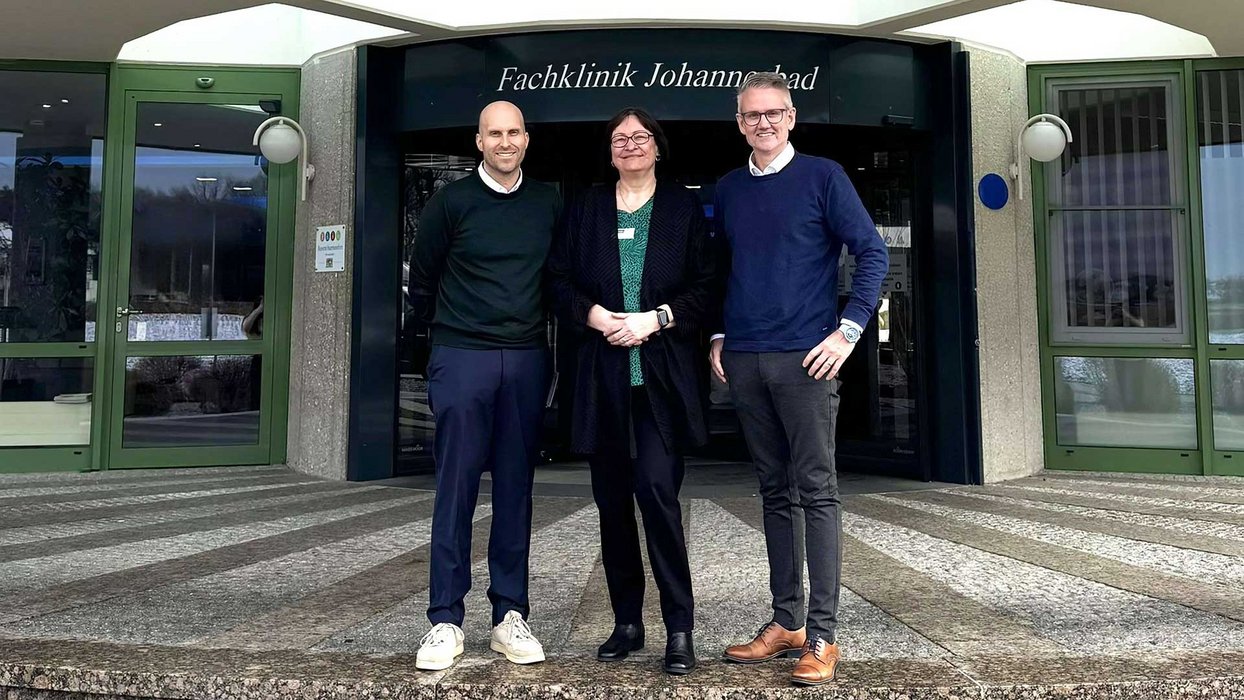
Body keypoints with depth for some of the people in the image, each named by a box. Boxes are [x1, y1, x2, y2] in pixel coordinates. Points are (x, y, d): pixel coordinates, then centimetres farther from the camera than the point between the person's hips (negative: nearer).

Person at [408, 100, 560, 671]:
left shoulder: (549, 204, 8)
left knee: (515, 489, 7)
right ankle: (445, 620, 10)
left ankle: (509, 615, 16)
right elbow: (421, 281, 9)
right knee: (456, 488, 0)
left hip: (528, 361, 2)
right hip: (461, 360, -2)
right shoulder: (451, 202, 1)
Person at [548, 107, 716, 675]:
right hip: (603, 374, 3)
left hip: (664, 374, -3)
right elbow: (559, 281, 9)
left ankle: (679, 628, 1)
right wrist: (592, 314, -8)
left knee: (657, 489, -13)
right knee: (612, 498, 7)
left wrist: (656, 319, -12)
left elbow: (706, 285, 1)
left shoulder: (685, 208, 7)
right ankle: (626, 622, 20)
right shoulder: (587, 209, 13)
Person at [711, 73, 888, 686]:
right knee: (775, 492, 11)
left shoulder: (822, 176, 1)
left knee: (815, 492, -3)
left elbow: (872, 254, -3)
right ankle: (786, 622, 21)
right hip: (744, 362, 5)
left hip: (804, 359, -4)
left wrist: (848, 330, -11)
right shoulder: (727, 190, 14)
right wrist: (718, 337, 11)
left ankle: (822, 637, 4)